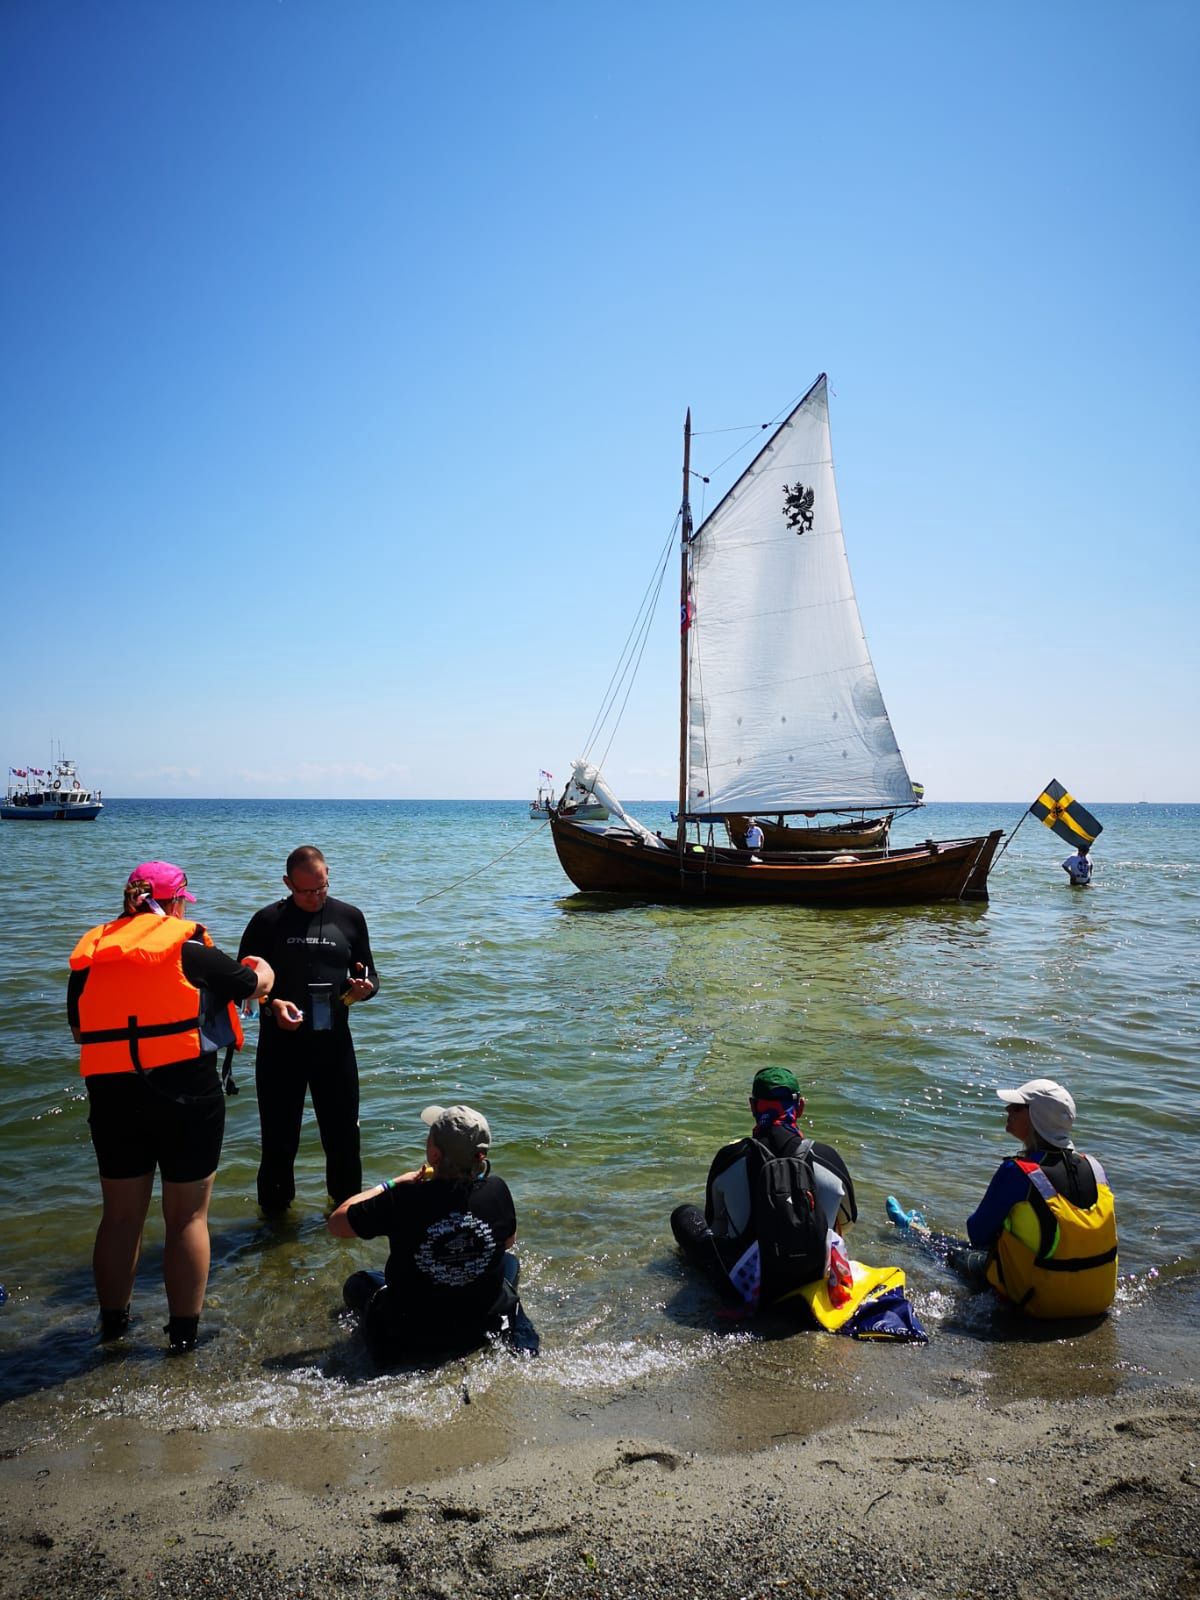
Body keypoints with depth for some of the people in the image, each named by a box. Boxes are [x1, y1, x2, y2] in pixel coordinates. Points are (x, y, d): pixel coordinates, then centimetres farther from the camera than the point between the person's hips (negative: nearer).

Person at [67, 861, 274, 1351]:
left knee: (121, 1215, 19)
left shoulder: (90, 954, 4)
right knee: (187, 1216, 9)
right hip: (187, 1097, -4)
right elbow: (256, 984, 4)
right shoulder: (188, 947, -8)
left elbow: (78, 1030, 14)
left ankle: (112, 1323, 35)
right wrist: (262, 967, 26)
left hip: (112, 1099, 4)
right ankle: (183, 1333, 17)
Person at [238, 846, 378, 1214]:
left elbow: (370, 974, 11)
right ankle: (274, 1211, 30)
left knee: (343, 1134, 10)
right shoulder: (268, 921, 0)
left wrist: (366, 987, -13)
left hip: (334, 1041, 2)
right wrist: (272, 1004, -18)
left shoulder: (349, 917, 5)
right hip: (280, 1043, -1)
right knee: (279, 1136, 10)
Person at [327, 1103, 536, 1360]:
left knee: (357, 1283, 27)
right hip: (486, 1325, 1)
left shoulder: (402, 1199, -27)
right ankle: (517, 1334, 18)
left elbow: (336, 1224, -11)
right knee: (508, 1260, 32)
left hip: (413, 1337, -1)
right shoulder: (496, 1190, -18)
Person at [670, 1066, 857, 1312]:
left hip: (749, 1289, -2)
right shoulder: (827, 1158, -11)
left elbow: (715, 1227, 4)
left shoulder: (729, 1159, -13)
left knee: (684, 1215, 18)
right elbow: (847, 1221, 8)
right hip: (817, 1280, 2)